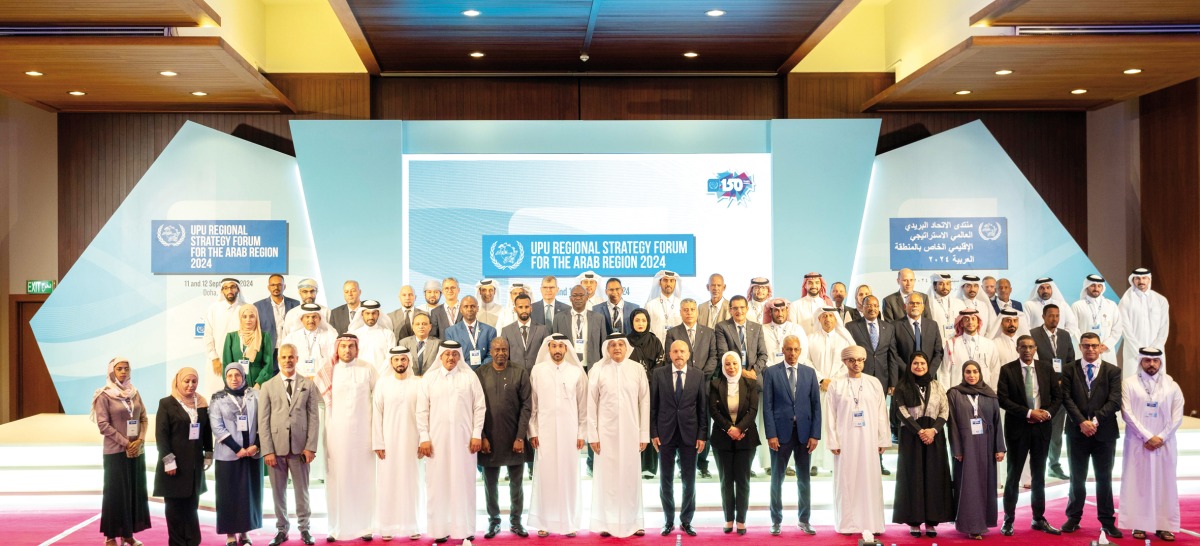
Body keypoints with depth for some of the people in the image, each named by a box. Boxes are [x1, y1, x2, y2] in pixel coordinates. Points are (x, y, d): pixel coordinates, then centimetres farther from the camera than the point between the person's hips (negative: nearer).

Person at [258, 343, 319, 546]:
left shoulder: (308, 385, 6)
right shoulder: (268, 386, 5)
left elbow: (314, 417, 3)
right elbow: (263, 420, 1)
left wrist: (310, 447, -5)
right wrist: (267, 450, -6)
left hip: (300, 447, 0)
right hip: (276, 447, 0)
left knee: (302, 491, 7)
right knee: (278, 492, 7)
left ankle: (304, 529, 18)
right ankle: (281, 530, 18)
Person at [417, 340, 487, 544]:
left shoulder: (470, 377, 3)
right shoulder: (429, 378, 5)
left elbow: (479, 407, 2)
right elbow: (422, 411, 4)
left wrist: (477, 435, -4)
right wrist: (424, 438, -2)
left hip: (464, 439, 0)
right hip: (437, 439, 1)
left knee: (464, 482, 3)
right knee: (438, 483, 3)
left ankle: (466, 528, 10)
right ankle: (440, 529, 9)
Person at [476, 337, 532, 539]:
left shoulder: (520, 373, -1)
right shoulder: (480, 374, 0)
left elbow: (526, 406, -3)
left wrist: (520, 437, -9)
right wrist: (481, 437, -7)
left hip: (515, 438, 0)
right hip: (489, 439, 0)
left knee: (516, 483, 10)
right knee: (490, 484, 9)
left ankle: (515, 521, 22)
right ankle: (493, 521, 22)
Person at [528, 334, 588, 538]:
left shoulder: (577, 372, 1)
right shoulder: (537, 371, 2)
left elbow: (583, 406, 4)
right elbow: (532, 404, 4)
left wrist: (582, 433, 1)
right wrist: (532, 432, -1)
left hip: (569, 432, 0)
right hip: (545, 431, 0)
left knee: (569, 475, 4)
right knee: (545, 475, 2)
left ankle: (570, 522, 13)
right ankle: (544, 522, 11)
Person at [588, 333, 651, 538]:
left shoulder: (638, 369, 1)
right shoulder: (597, 369, -2)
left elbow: (645, 402, 3)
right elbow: (591, 403, 0)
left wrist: (644, 434, 1)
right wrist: (592, 434, -3)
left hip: (630, 431, 1)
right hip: (606, 431, -1)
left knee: (630, 476, 7)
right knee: (607, 476, 5)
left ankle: (633, 522, 15)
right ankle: (607, 523, 13)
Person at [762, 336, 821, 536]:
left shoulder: (809, 373, 7)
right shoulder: (771, 373, -1)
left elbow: (816, 405, 5)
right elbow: (767, 406, -4)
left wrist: (815, 434, -2)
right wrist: (771, 434, -10)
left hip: (804, 432, 2)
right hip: (781, 432, -2)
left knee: (804, 479, 9)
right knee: (777, 478, 6)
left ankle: (804, 520, 20)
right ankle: (776, 520, 15)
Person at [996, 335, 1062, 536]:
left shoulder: (1046, 369, 5)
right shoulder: (1007, 370, -5)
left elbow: (1057, 396, 8)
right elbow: (1003, 399, -11)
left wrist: (1048, 413, -9)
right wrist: (1029, 413, -16)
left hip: (1042, 428, 3)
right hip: (1017, 428, -3)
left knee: (1039, 475, 11)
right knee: (1014, 474, 4)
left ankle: (1039, 519, 20)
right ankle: (1008, 520, 11)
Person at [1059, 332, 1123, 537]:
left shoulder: (1113, 371, 3)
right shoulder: (1069, 370, 4)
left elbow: (1114, 401, -6)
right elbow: (1067, 399, -4)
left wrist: (1095, 421, -15)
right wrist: (1082, 422, -15)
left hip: (1104, 432, 0)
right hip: (1077, 432, 1)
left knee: (1104, 478, 6)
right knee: (1077, 478, 9)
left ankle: (1107, 521, 14)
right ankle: (1073, 518, 17)